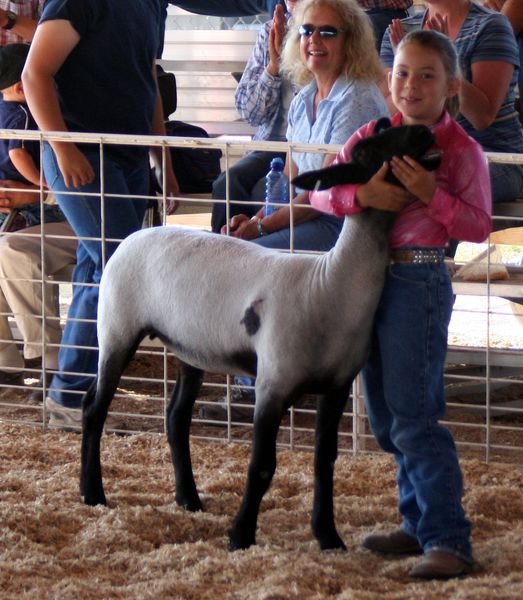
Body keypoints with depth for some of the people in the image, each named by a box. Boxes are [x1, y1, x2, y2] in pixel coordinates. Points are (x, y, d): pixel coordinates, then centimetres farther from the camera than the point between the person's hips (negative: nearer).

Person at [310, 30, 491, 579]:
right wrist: (361, 194, -16)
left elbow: (478, 226, -11)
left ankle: (448, 539, -9)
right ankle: (420, 524, 25)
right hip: (368, 276, 7)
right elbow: (322, 193, 3)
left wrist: (430, 193, -22)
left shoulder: (461, 151, -6)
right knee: (387, 417, 13)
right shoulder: (372, 137, 8)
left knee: (413, 416, -12)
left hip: (419, 281, -7)